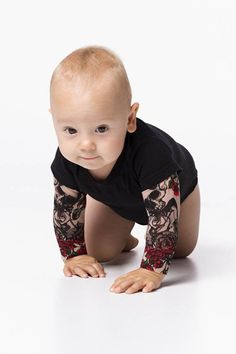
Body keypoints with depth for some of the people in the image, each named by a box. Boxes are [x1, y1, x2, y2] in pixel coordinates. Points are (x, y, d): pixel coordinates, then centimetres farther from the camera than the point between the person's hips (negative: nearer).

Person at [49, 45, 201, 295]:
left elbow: (164, 217, -47)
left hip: (177, 188, -2)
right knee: (99, 253, 0)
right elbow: (66, 209, -17)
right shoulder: (66, 161, -36)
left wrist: (152, 270, -50)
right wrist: (74, 254, -15)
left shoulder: (151, 152, -52)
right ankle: (122, 239, 32)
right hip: (113, 198, 2)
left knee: (180, 250, 14)